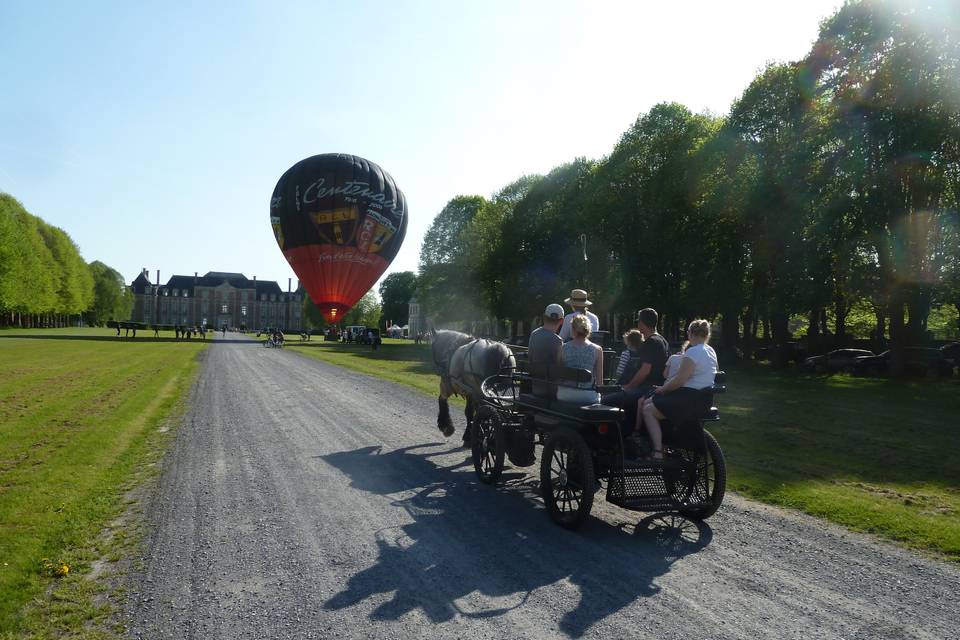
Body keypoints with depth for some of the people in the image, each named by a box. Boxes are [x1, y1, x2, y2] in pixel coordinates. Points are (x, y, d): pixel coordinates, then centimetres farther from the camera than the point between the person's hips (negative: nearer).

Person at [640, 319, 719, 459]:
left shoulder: (693, 352, -18)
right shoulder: (711, 351, 12)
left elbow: (680, 380, -22)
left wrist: (663, 389, -6)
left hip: (691, 400, -10)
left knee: (647, 410, -12)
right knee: (647, 403, 12)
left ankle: (658, 453, -15)